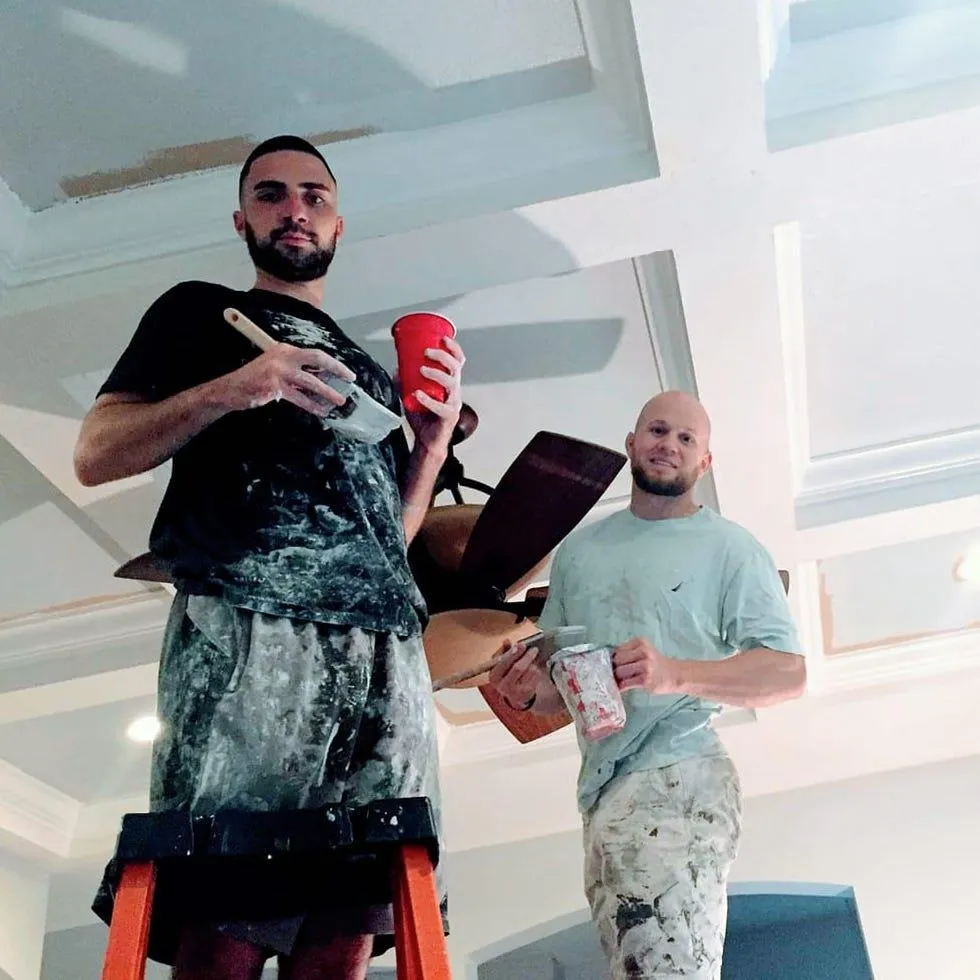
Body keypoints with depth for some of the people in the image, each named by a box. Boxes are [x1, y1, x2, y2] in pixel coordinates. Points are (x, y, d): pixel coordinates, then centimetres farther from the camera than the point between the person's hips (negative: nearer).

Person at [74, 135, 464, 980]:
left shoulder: (369, 369, 33)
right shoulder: (202, 311, 21)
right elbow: (96, 454, 9)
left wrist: (436, 435, 12)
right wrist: (232, 388, -6)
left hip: (386, 647, 5)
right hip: (247, 627, -4)